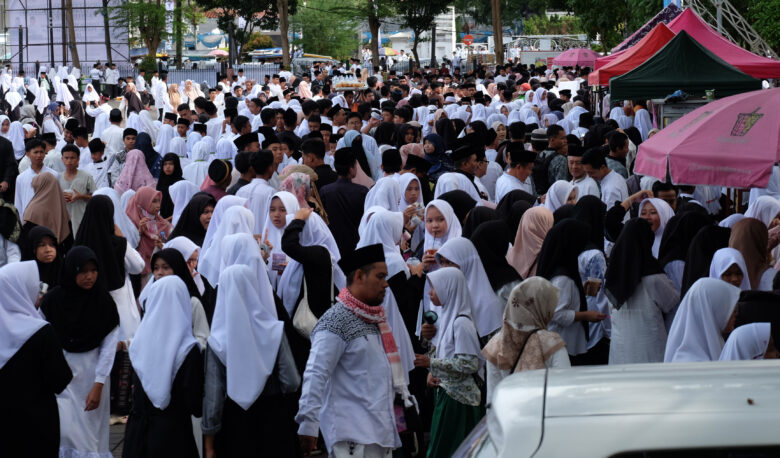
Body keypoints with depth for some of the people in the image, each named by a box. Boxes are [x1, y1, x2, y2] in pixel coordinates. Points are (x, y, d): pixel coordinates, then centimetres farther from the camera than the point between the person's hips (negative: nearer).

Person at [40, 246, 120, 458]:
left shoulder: (104, 302, -5)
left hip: (92, 371, 1)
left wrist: (98, 385, -10)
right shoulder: (52, 300, -7)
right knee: (65, 431, -7)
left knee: (92, 432, 4)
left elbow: (109, 346, -6)